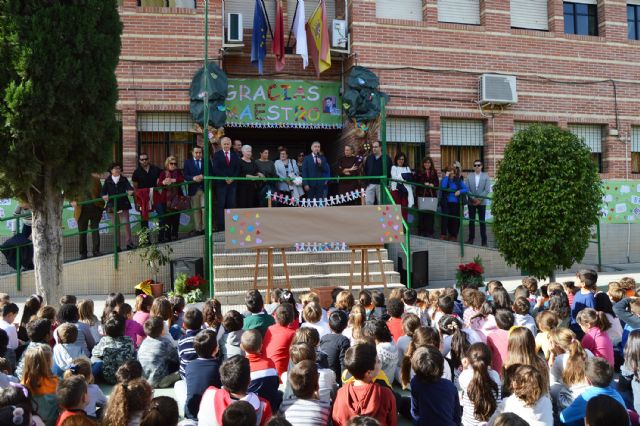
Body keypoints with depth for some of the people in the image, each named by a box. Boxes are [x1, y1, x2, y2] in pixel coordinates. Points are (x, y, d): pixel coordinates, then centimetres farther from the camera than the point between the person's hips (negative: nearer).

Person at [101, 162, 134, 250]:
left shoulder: (124, 179, 5)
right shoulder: (107, 181, 6)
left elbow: (128, 186, -12)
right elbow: (104, 191, -3)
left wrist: (130, 190, -35)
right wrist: (104, 196, -26)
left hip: (123, 205, -1)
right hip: (112, 206, 1)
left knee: (126, 224, -9)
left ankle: (128, 243, -7)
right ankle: (117, 245, 14)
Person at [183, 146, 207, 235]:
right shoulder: (188, 162, 7)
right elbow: (185, 176, -1)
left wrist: (203, 177, -16)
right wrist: (193, 178, -19)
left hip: (204, 189, 0)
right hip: (194, 190, 0)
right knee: (196, 210, 6)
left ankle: (205, 228, 1)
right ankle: (198, 229, 12)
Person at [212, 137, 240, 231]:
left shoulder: (235, 155, 13)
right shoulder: (217, 155, 3)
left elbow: (238, 169, 8)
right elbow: (216, 169, -6)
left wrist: (232, 178, -8)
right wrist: (225, 178, -15)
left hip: (232, 183, 3)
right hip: (220, 183, -3)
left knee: (231, 205, 2)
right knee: (220, 205, -2)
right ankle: (220, 226, 1)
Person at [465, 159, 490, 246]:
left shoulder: (485, 176, 0)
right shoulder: (469, 177, 5)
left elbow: (487, 190, -6)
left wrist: (479, 199, -14)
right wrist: (473, 198, -11)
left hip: (482, 202, -2)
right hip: (471, 202, 2)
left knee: (482, 222, -1)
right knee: (471, 221, 7)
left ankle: (484, 241, 3)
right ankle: (471, 238, 18)